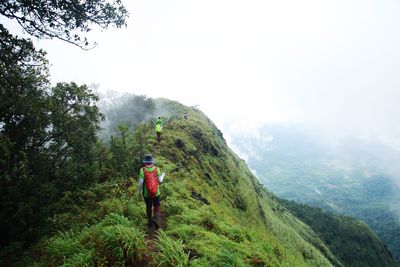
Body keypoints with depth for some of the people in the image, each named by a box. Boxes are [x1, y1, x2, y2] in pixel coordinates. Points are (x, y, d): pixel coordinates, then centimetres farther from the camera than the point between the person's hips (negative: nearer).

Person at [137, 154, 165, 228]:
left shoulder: (142, 170, -13)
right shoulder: (157, 169, -9)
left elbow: (141, 182, -14)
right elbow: (160, 181, -7)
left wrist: (139, 189, 5)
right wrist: (162, 176, 14)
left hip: (146, 193, 0)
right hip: (156, 193, 0)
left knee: (148, 207, 20)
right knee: (157, 207, 16)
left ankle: (150, 222, 31)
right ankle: (155, 220, -5)